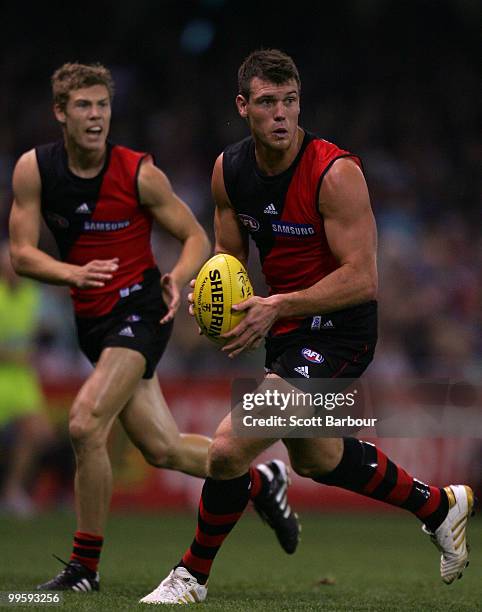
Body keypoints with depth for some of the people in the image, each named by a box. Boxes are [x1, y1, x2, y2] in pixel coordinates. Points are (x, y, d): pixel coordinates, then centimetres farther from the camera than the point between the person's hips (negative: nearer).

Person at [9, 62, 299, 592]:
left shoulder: (139, 173, -12)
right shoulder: (33, 169, -4)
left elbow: (197, 238, -4)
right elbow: (21, 254, -7)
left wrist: (178, 279, -25)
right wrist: (72, 274, -26)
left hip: (138, 307, -5)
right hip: (91, 319, 5)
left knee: (85, 424, -22)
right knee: (162, 449, 10)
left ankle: (85, 566, -10)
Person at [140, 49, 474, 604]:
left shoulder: (336, 173, -23)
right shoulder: (229, 169, -2)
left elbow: (362, 280, -24)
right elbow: (230, 256, 11)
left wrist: (277, 306, -31)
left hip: (336, 332, -9)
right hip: (286, 330, 9)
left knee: (228, 449, -18)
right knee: (315, 458, 27)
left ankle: (192, 577, 4)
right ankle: (440, 506, 48)